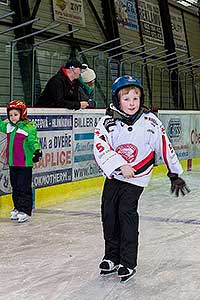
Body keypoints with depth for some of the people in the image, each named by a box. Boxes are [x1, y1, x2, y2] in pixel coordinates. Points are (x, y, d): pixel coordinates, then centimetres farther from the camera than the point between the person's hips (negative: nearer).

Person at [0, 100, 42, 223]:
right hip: (12, 163, 7)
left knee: (24, 187, -4)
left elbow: (33, 141, -13)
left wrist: (37, 151, -29)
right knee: (15, 187, 15)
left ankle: (25, 211, 1)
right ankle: (17, 208, 26)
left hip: (25, 163, -7)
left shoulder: (29, 128, -11)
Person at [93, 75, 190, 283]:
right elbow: (100, 148, -21)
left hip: (137, 178, -3)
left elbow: (165, 147, 0)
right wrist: (121, 166, -32)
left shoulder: (150, 122, -9)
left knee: (127, 213, -12)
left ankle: (128, 263, -3)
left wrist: (174, 174, 5)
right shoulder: (108, 122, -9)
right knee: (109, 214, 4)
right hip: (113, 175, 3)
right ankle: (112, 257, 22)